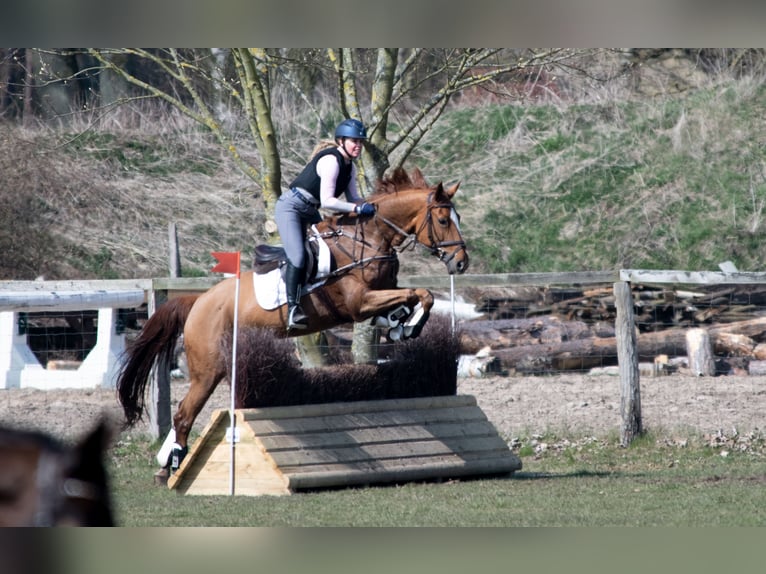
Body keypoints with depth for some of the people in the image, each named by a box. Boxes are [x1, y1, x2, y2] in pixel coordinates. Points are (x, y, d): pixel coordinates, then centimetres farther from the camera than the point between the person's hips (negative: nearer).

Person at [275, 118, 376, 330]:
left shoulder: (350, 167, 8)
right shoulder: (331, 161, -21)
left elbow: (352, 197, 11)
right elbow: (327, 201, -27)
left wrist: (369, 205, -8)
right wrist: (358, 208, -27)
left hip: (310, 212, 11)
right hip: (291, 207, -11)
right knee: (297, 256, -24)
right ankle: (293, 309, -28)